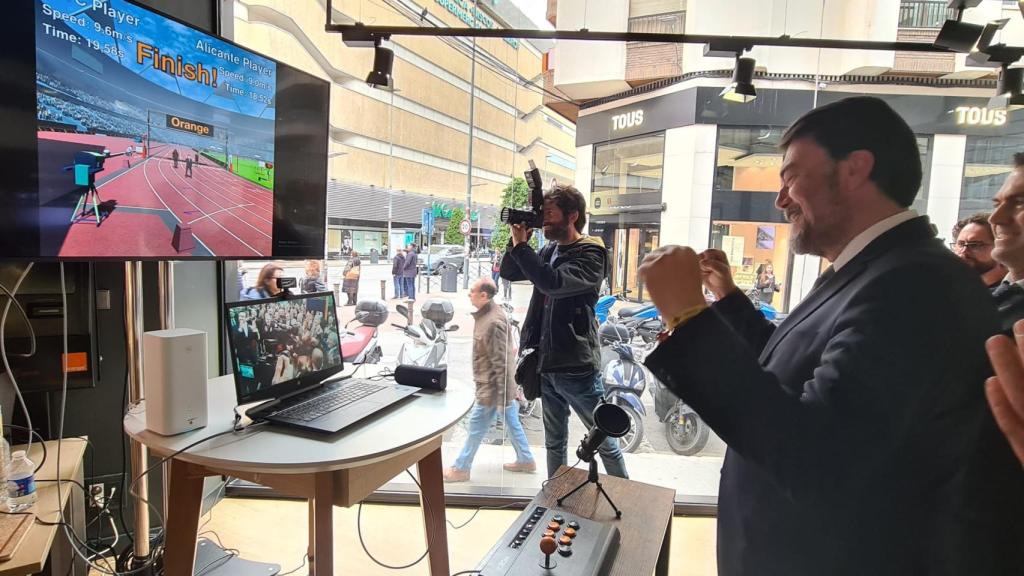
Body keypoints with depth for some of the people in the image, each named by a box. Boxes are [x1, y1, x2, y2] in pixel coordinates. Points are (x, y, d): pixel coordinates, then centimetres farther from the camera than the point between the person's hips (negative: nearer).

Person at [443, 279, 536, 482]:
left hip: (492, 384, -9)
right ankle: (526, 460, 33)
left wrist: (503, 396, -23)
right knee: (511, 421, 19)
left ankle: (461, 469, 19)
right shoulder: (486, 313, 5)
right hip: (494, 382, 9)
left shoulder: (493, 323, -26)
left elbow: (501, 363, -26)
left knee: (476, 425, 4)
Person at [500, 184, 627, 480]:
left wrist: (521, 245, -20)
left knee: (605, 442, 9)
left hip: (577, 367, -7)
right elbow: (508, 272, 13)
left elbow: (554, 283, -30)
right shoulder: (549, 250, 8)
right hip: (547, 365, 7)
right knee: (554, 442, 20)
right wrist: (517, 241, -4)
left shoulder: (591, 255, -13)